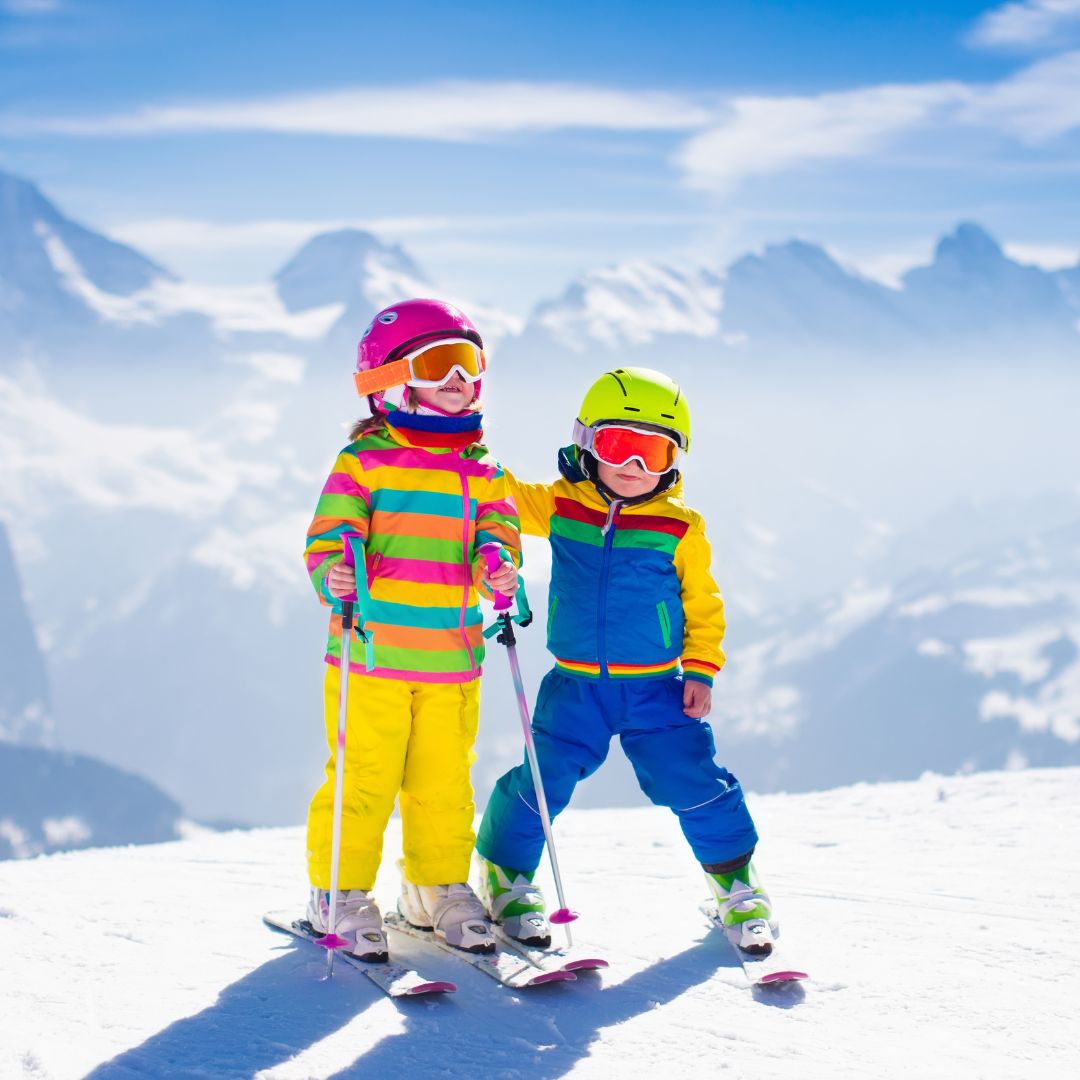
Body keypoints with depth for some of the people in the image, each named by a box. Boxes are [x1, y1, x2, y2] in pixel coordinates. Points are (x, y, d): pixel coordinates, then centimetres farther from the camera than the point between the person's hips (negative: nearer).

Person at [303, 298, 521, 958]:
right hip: (370, 655, -4)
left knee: (445, 780, 10)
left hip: (452, 660, 4)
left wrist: (496, 565, -19)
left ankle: (439, 886, 27)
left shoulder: (482, 471, 12)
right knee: (365, 779, 0)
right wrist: (334, 573, -27)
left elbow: (496, 530, 4)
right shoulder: (365, 460, -3)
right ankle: (340, 891, 15)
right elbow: (330, 532, -6)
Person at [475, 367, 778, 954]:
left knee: (693, 780, -2)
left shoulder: (681, 529, -3)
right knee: (543, 779, -3)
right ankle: (506, 872, 22)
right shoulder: (558, 508, 0)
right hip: (576, 686, 1)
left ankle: (735, 881, 20)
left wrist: (701, 669, -2)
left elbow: (702, 604, 4)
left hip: (657, 688, -1)